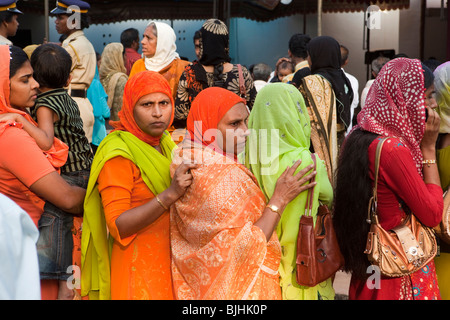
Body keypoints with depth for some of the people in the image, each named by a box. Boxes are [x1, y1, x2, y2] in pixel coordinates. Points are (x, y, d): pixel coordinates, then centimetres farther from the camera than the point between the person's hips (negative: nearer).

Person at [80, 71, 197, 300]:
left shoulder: (166, 144, 10)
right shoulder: (118, 154, -15)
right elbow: (117, 226, -23)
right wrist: (169, 194, -30)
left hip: (171, 263, 7)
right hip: (138, 270, -7)